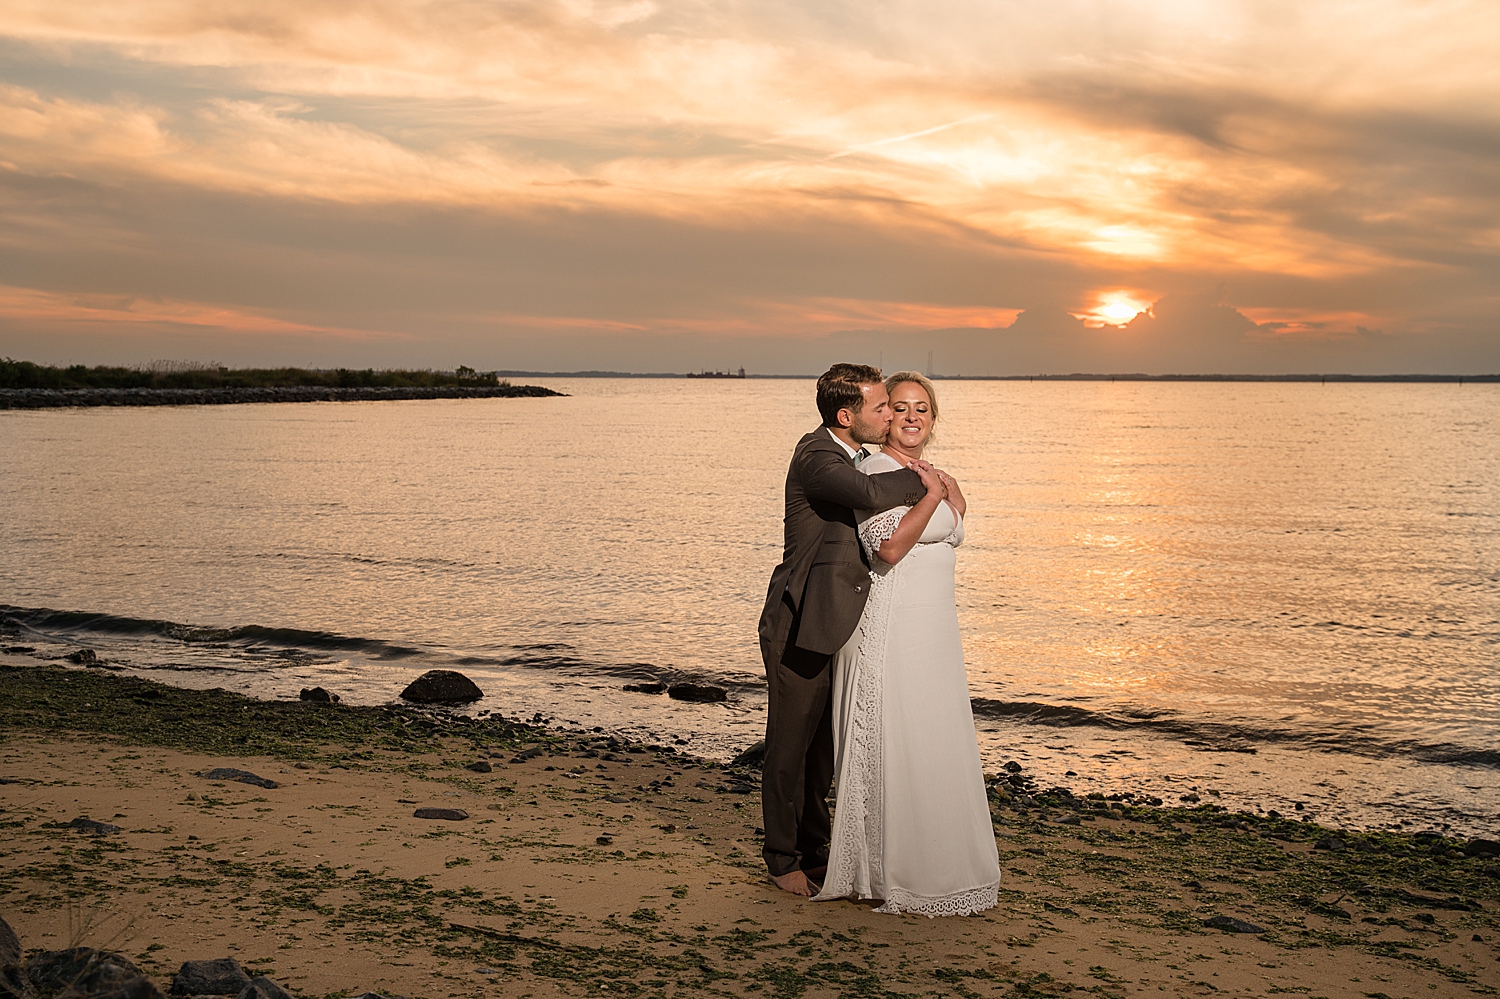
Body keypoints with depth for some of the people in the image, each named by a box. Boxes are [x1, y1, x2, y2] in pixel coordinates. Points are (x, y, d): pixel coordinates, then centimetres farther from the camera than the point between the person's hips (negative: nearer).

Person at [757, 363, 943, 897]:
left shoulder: (853, 454, 11)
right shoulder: (814, 457, -19)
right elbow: (870, 494, -37)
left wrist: (915, 476, 1)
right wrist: (918, 480, -19)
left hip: (838, 625, 9)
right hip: (801, 629, -9)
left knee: (825, 746, 18)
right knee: (789, 746, 5)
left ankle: (813, 848, 32)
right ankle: (782, 858, 19)